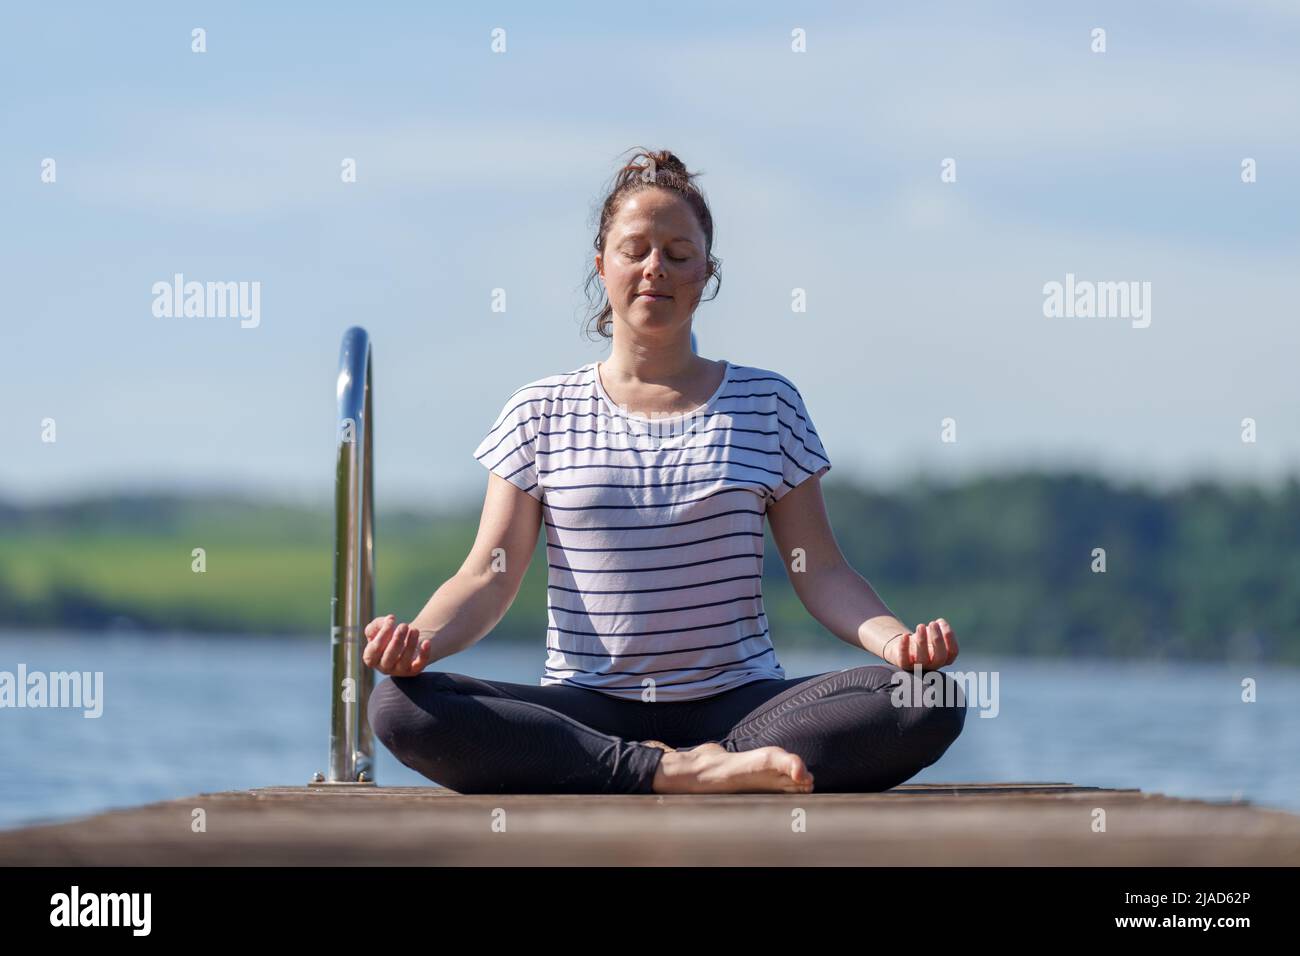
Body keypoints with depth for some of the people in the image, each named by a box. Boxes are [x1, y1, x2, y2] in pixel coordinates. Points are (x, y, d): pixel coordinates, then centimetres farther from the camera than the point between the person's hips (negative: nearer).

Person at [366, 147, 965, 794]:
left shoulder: (766, 404, 11)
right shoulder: (540, 415, 11)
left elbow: (821, 571, 6)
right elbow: (490, 575, 5)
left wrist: (895, 639, -15)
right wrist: (421, 638, -18)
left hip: (737, 704, 0)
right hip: (585, 710, 0)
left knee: (933, 704, -27)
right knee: (397, 707, -31)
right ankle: (675, 774, -33)